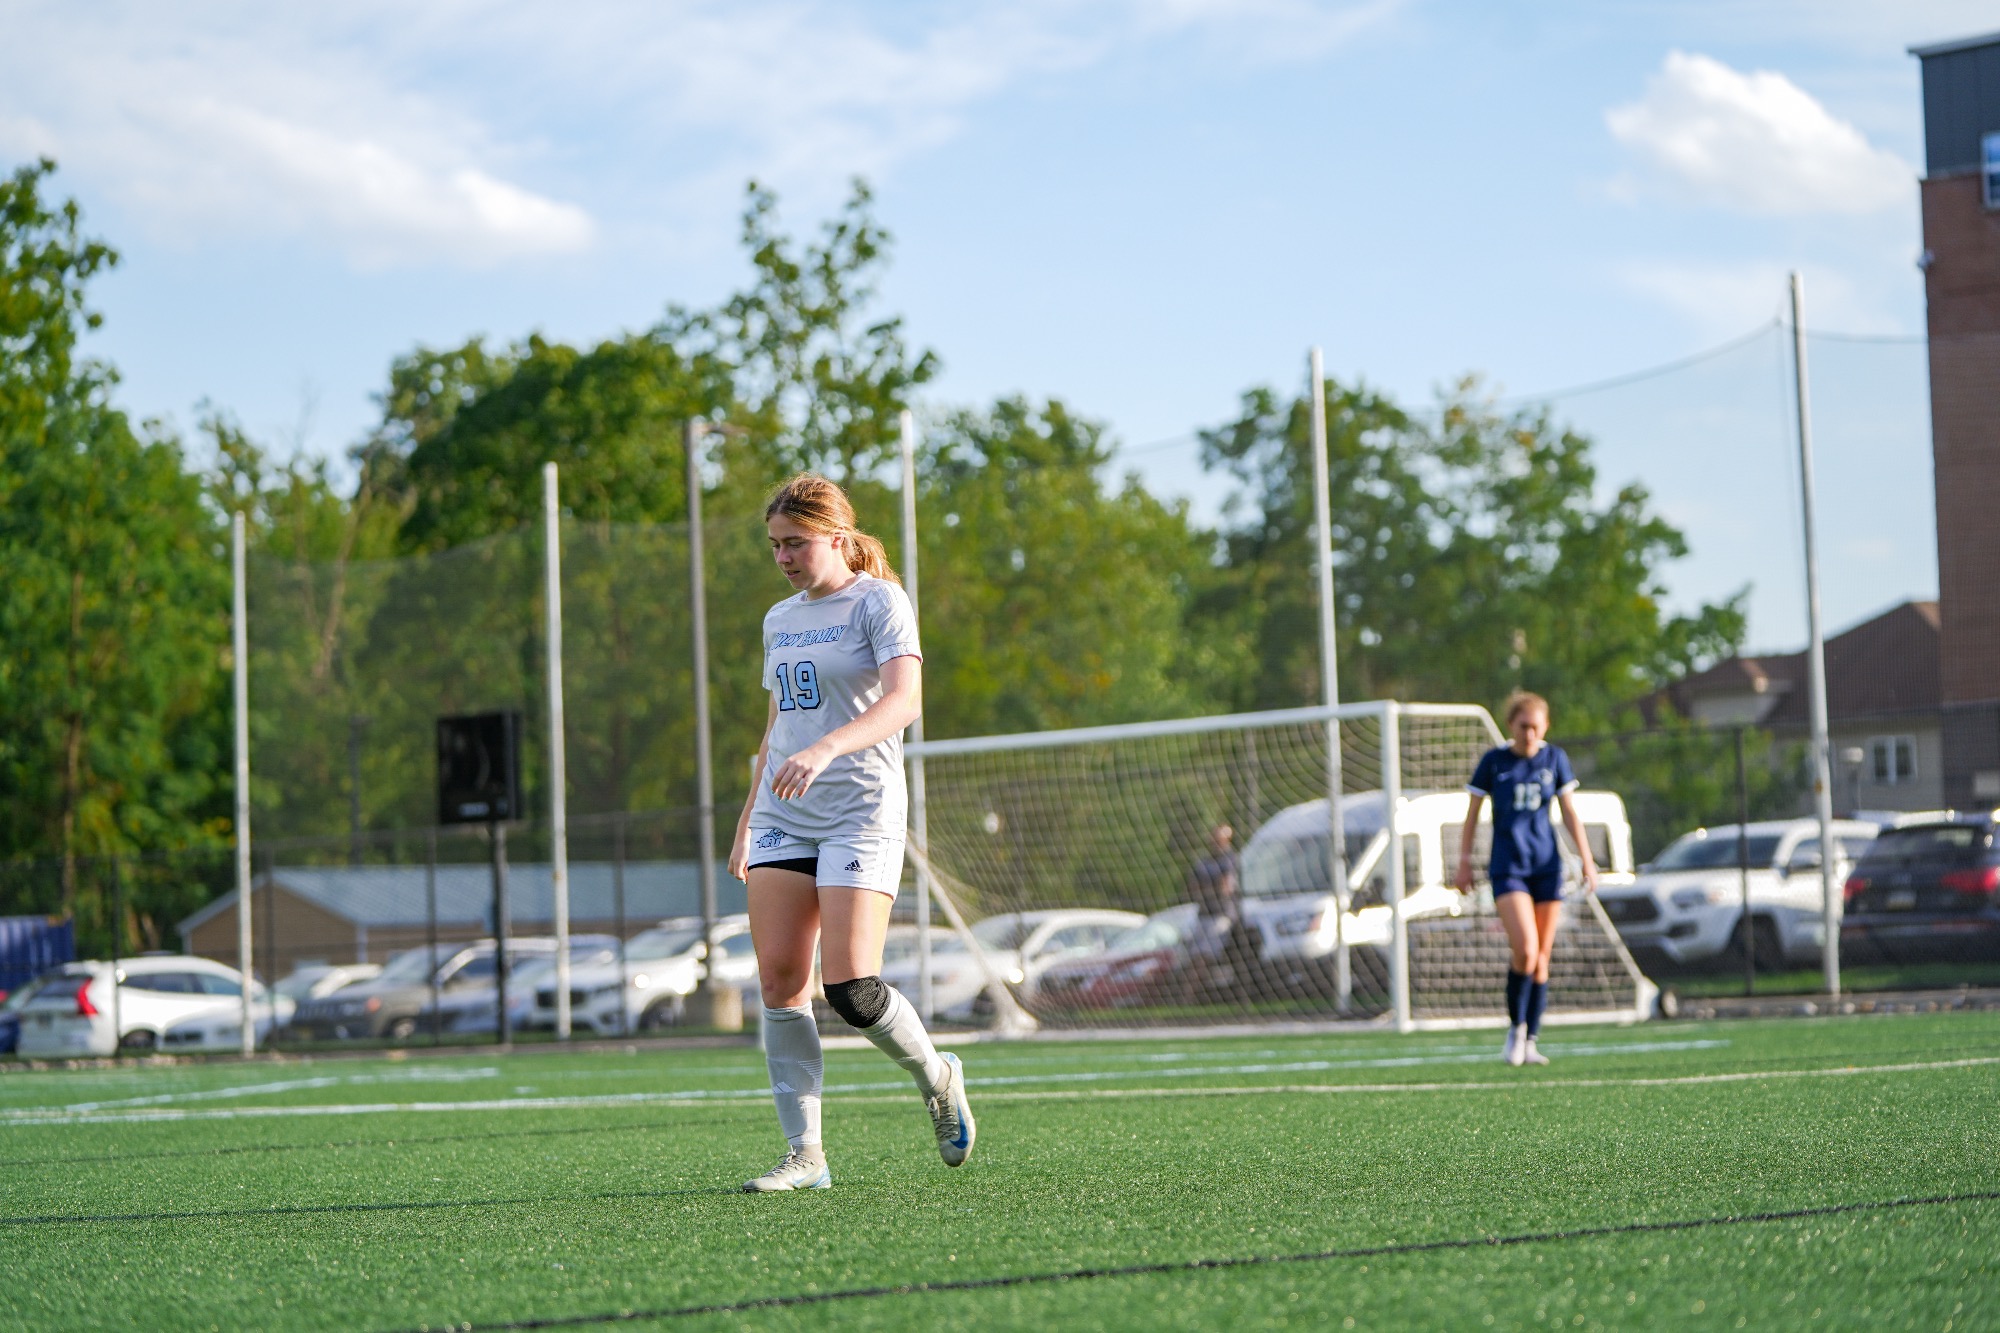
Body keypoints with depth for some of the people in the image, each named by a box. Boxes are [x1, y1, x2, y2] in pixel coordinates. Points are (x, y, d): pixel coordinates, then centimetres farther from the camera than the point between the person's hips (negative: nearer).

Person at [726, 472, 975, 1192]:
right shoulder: (779, 620, 17)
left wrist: (826, 749, -34)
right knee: (780, 981, -5)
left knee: (849, 988, -14)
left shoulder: (879, 601, -5)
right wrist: (746, 823, 22)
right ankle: (805, 1154, -1)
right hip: (782, 817, 7)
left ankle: (938, 1078, 15)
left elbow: (904, 701, -20)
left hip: (860, 814, -7)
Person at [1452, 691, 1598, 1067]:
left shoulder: (1555, 758, 5)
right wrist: (1464, 862, 2)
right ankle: (1515, 1027, 0)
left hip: (1547, 866, 3)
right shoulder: (1494, 762, -1)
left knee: (1541, 958, 3)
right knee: (1525, 949, -20)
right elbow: (1472, 813, 5)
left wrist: (1587, 860, 6)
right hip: (1507, 867, -3)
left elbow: (1569, 811, 10)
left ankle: (1529, 1042, 11)